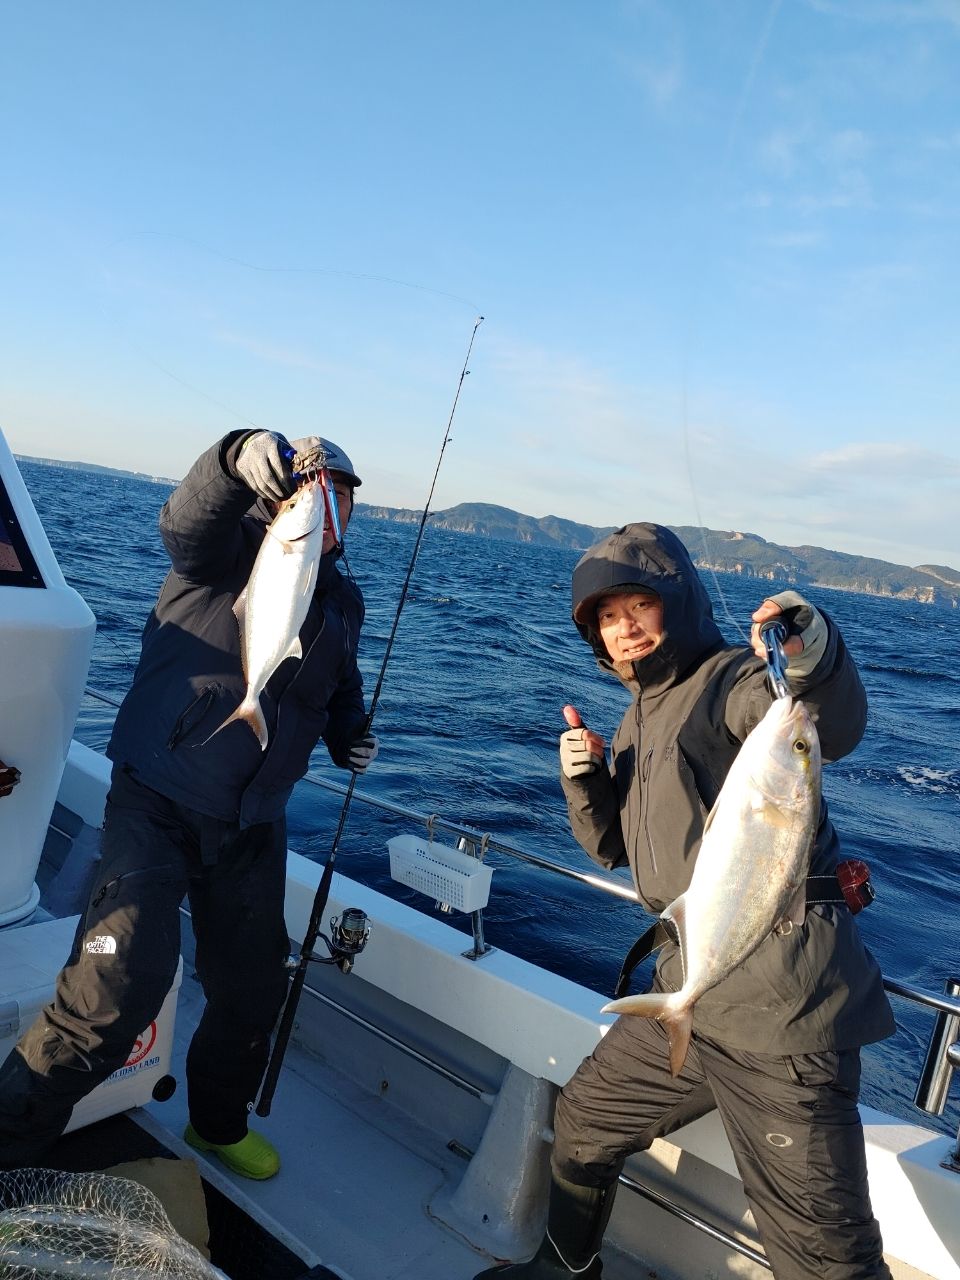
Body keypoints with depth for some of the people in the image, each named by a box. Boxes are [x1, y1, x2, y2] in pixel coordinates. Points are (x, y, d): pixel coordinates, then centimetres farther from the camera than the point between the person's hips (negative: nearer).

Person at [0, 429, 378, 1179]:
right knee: (122, 981, -18)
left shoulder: (344, 600, 10)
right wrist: (244, 457, -51)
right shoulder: (230, 552, -7)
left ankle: (219, 1123, 42)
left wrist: (350, 735, 2)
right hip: (156, 801, -5)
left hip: (251, 828, 6)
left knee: (254, 988, 15)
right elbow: (186, 522, -31)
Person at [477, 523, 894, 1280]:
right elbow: (614, 848, 19)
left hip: (777, 1003, -9)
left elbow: (833, 728, -33)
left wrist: (811, 652, -53)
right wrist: (583, 777, 1)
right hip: (690, 992, 9)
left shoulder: (734, 679, -11)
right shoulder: (640, 719, 16)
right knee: (585, 1118, 23)